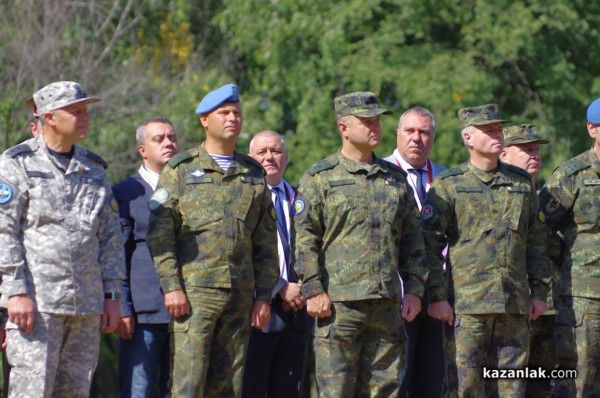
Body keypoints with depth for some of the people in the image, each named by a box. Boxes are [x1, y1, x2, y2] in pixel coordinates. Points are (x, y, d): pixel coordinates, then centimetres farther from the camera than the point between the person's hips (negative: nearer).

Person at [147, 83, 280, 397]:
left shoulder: (254, 174, 15)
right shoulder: (181, 170, 4)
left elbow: (266, 242, 15)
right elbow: (160, 233, -2)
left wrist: (264, 295, 8)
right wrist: (171, 287, -11)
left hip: (240, 297, 4)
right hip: (194, 293, -4)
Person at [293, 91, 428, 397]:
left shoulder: (396, 179, 17)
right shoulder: (319, 178, 2)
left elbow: (412, 240, 18)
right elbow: (305, 239, -3)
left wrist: (414, 289, 9)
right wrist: (314, 290, -12)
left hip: (387, 304, 5)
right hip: (339, 302, -4)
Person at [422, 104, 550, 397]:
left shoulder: (521, 183, 14)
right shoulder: (448, 185, 1)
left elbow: (536, 241, 18)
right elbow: (430, 243, -2)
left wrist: (539, 292, 11)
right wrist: (437, 296, -9)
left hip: (515, 306, 4)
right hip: (466, 304, -4)